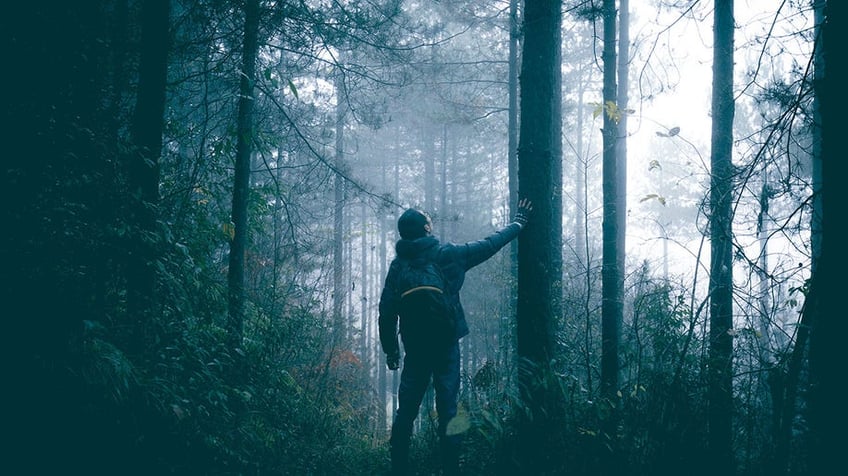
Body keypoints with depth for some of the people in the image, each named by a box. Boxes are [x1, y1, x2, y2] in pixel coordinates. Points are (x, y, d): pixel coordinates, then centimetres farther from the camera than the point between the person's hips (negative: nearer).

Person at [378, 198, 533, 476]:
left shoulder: (399, 264, 1)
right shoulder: (449, 255, -6)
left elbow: (387, 311, 1)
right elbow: (490, 245, 6)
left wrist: (390, 349, 11)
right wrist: (518, 224, 21)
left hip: (414, 347, 2)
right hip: (446, 345, -2)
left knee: (406, 411, 9)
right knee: (447, 411, 0)